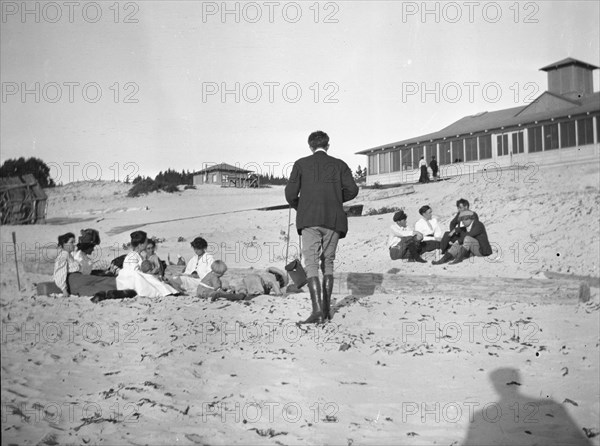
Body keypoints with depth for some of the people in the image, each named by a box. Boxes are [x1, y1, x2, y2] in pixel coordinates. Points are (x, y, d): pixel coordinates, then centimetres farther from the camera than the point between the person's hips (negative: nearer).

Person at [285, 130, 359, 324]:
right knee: (328, 263, 14)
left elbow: (290, 194, 2)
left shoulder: (301, 164, 8)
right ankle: (327, 309, 12)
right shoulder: (339, 165, 12)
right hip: (333, 220, 2)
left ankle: (317, 310, -20)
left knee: (311, 264, -5)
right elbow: (352, 190, 1)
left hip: (309, 220, -2)